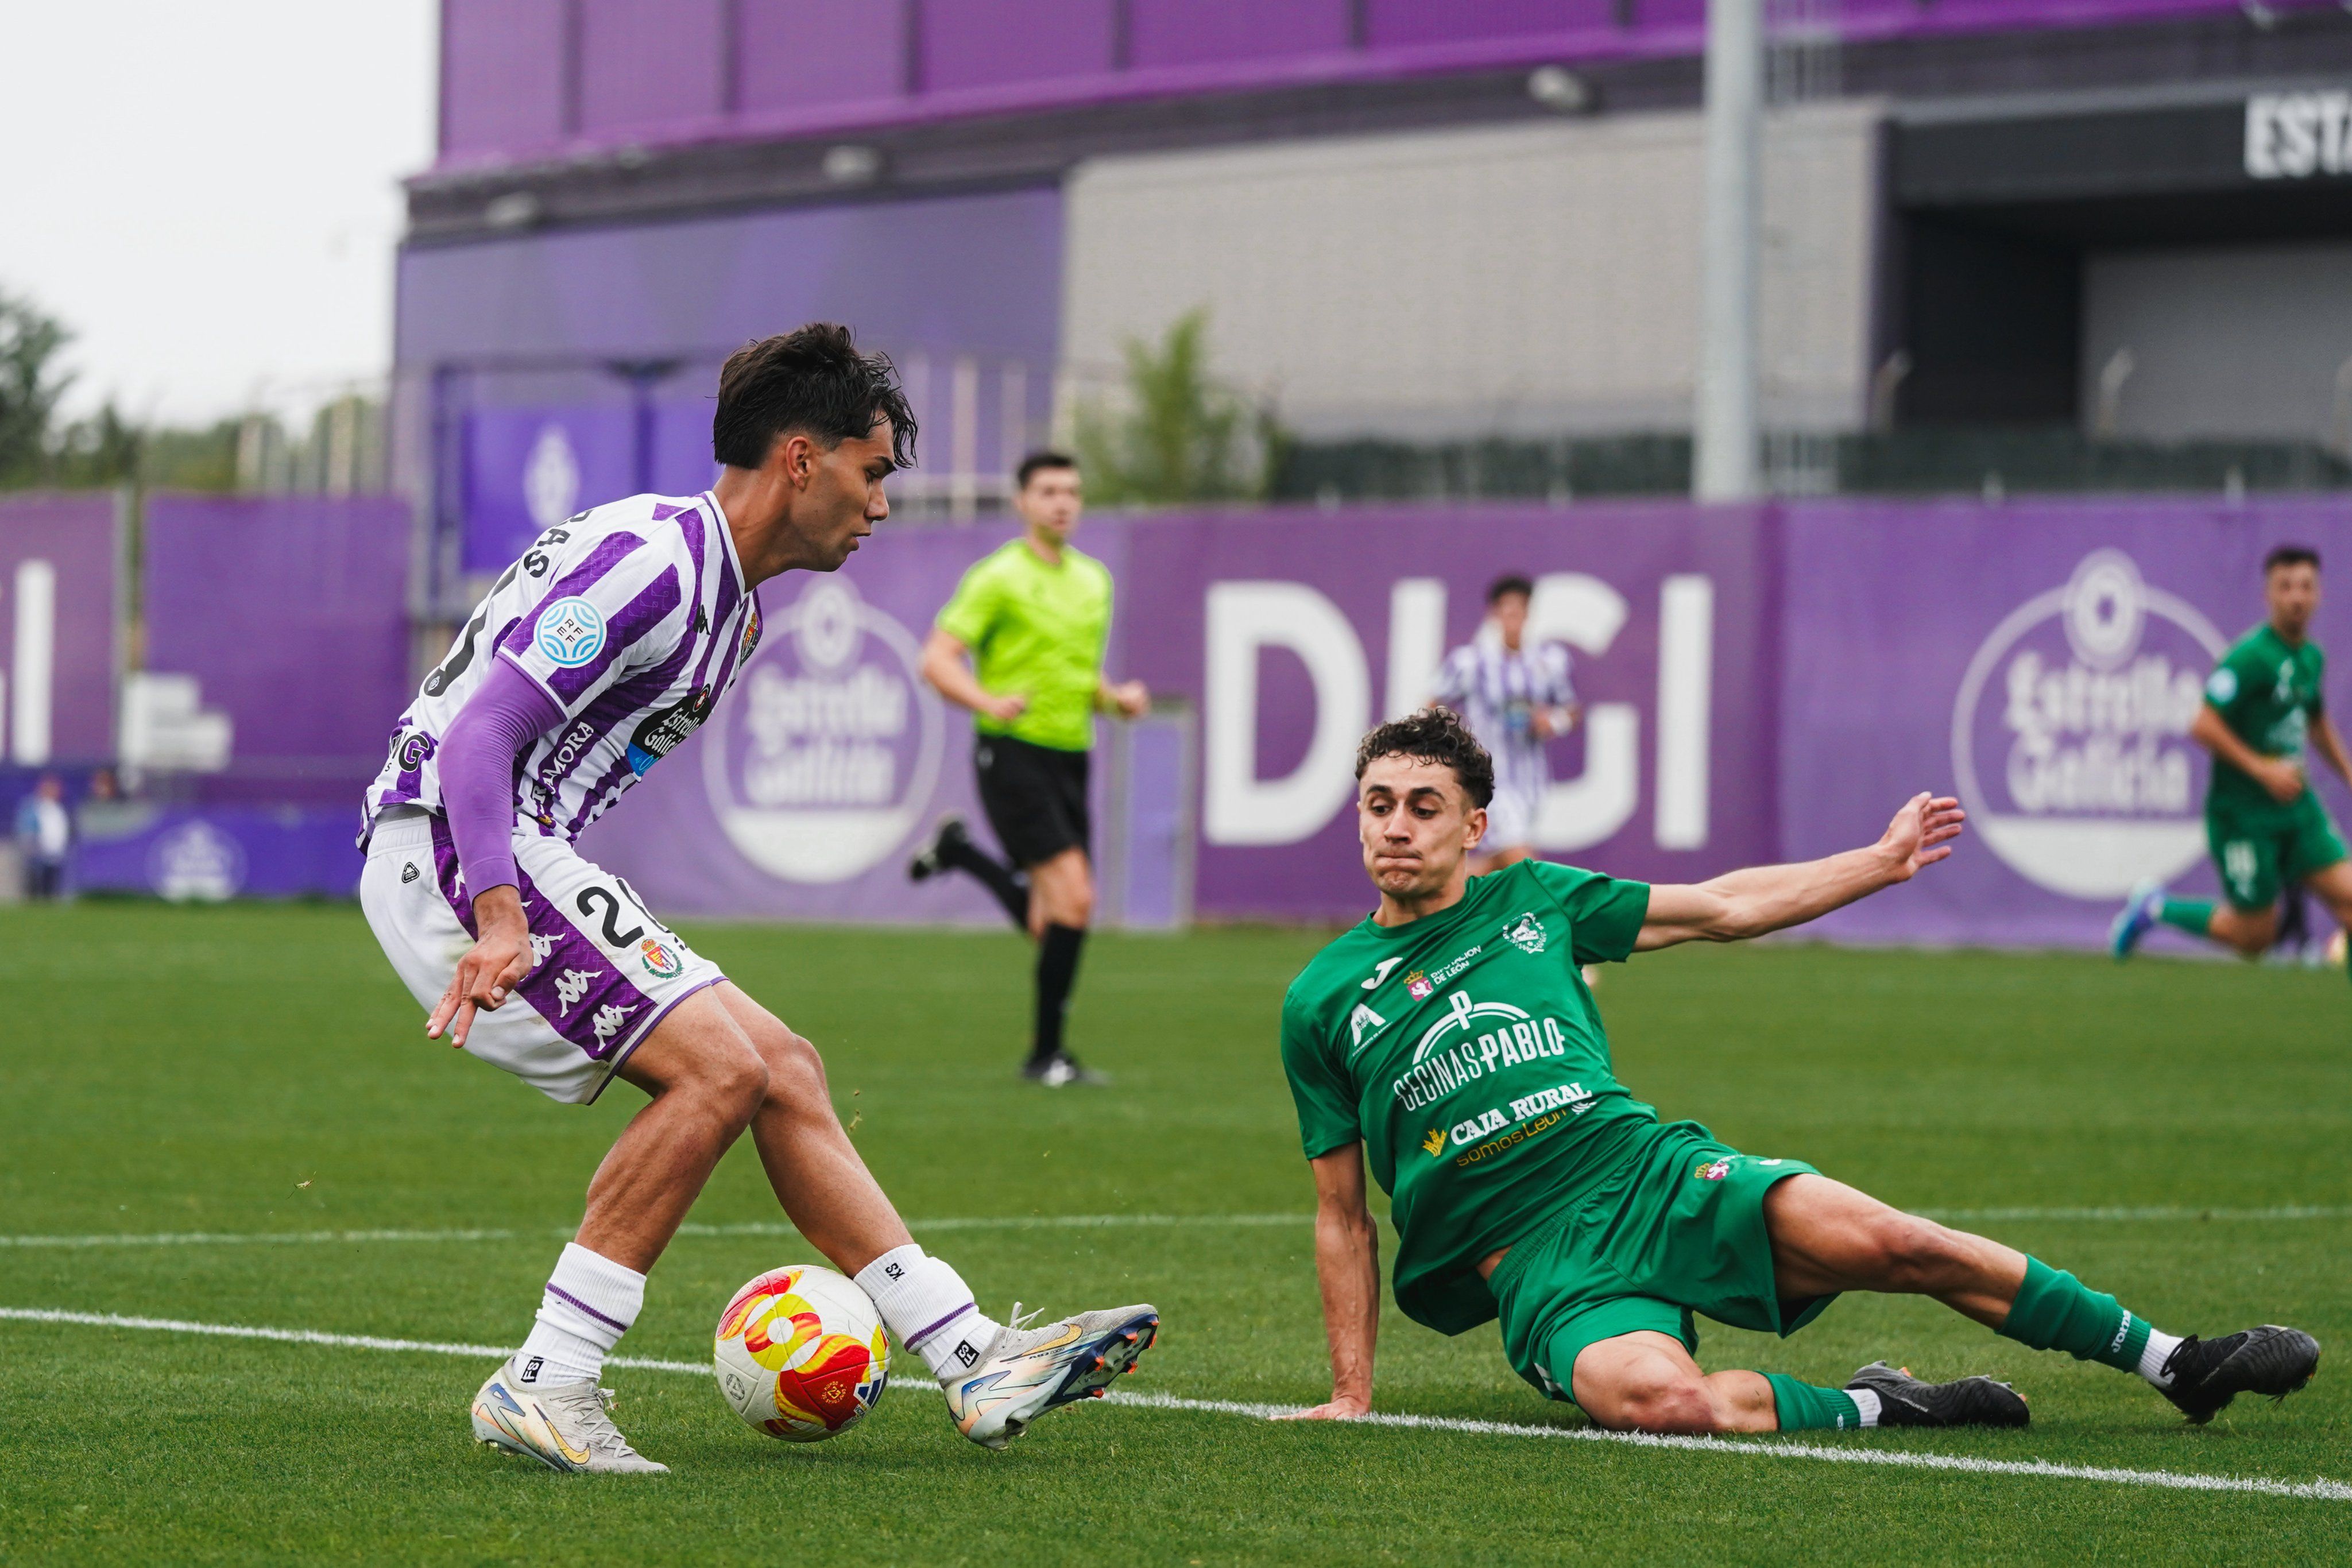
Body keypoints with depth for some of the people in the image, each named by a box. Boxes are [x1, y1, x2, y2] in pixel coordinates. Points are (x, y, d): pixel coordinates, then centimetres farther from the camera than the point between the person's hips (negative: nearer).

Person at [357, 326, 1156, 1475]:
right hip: (448, 851, -10)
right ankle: (542, 1386, -15)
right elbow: (477, 736, -24)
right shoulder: (653, 561, -16)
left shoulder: (728, 595, 18)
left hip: (523, 860, 10)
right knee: (719, 1068, -19)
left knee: (782, 1070, 5)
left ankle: (976, 1362, 5)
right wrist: (501, 921, -35)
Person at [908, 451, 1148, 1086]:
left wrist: (1117, 698, 4)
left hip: (1070, 758, 7)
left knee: (1049, 923, 5)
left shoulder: (1093, 579, 15)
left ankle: (960, 852, 29)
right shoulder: (999, 576, -6)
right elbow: (937, 660, -11)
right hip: (1014, 754, -7)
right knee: (1075, 900, -17)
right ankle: (1046, 1053, -6)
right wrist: (988, 703, -29)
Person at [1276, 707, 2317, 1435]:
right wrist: (1351, 1395, 7)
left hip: (1648, 1170, 3)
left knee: (1890, 1243, -22)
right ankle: (1872, 1409, -12)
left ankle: (2171, 1361, -8)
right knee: (1660, 1401, -37)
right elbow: (1343, 1214, 12)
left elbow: (1723, 909, 22)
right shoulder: (1323, 1002, 7)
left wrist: (1881, 863, 23)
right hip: (1536, 1260, -3)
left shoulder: (1533, 900, 12)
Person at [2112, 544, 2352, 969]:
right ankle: (2157, 908, 24)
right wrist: (2262, 769, -24)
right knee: (2255, 936, 2)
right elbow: (2203, 726, -21)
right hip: (2242, 812, -7)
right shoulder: (2251, 657, -17)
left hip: (2297, 806, 7)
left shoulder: (2312, 658, 9)